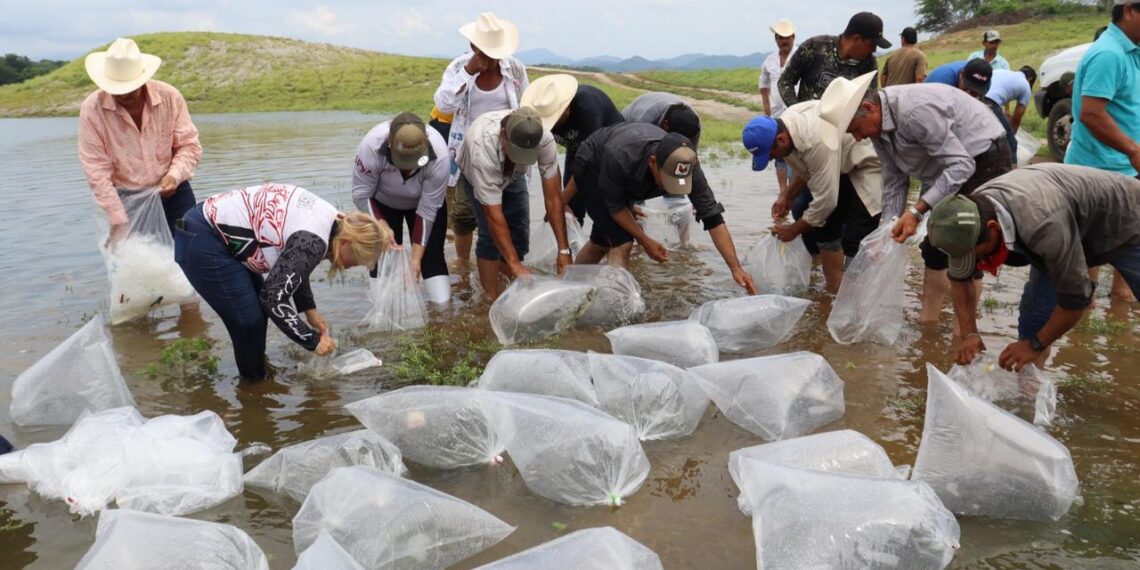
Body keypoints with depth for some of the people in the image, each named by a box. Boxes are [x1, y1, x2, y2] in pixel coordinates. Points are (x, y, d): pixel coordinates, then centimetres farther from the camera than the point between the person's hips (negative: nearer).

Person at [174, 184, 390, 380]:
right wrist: (313, 340, -15)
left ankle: (257, 372, 34)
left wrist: (309, 309, 14)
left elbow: (293, 267, 20)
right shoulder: (313, 241, -24)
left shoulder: (327, 219, 5)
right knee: (249, 322, -4)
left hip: (216, 226, 10)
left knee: (258, 306, 18)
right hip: (202, 243, -10)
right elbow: (274, 297, -24)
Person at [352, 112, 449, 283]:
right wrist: (382, 226, -37)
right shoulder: (371, 145, -38)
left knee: (432, 256, -6)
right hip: (383, 202, 0)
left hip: (423, 200, 0)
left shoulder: (439, 155, -38)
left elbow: (428, 209, -29)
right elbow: (361, 195, -25)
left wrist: (416, 257, -29)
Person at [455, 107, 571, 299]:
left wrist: (564, 249, -32)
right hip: (477, 175, -3)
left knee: (520, 232, -2)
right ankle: (492, 296, -5)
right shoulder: (482, 146, -47)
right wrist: (516, 265, -45)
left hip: (512, 174, 3)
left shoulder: (544, 139, -38)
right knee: (491, 234, -19)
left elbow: (553, 198, -30)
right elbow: (493, 215, -44)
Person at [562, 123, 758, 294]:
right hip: (592, 168, -5)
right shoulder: (619, 158, -46)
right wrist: (645, 241, -24)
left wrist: (736, 268, -35)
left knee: (602, 243, 17)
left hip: (625, 181, 5)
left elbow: (712, 218, -30)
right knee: (622, 243, -21)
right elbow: (615, 205, -26)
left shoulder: (686, 164, -35)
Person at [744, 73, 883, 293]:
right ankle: (834, 291, 23)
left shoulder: (816, 141, -37)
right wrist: (788, 196, 0)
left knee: (854, 241, -16)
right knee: (825, 225, 13)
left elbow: (825, 200, -29)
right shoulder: (786, 122, -8)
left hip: (872, 163, -10)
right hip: (844, 165, 10)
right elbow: (808, 170, 10)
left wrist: (794, 230, -15)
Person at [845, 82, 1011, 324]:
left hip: (983, 160, -9)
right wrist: (888, 232, -2)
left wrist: (917, 211, -37)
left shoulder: (914, 111, -33)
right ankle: (928, 322, 19)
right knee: (935, 245, 10)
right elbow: (894, 181, 4)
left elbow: (962, 165, -33)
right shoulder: (880, 126, -5)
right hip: (950, 166, 9)